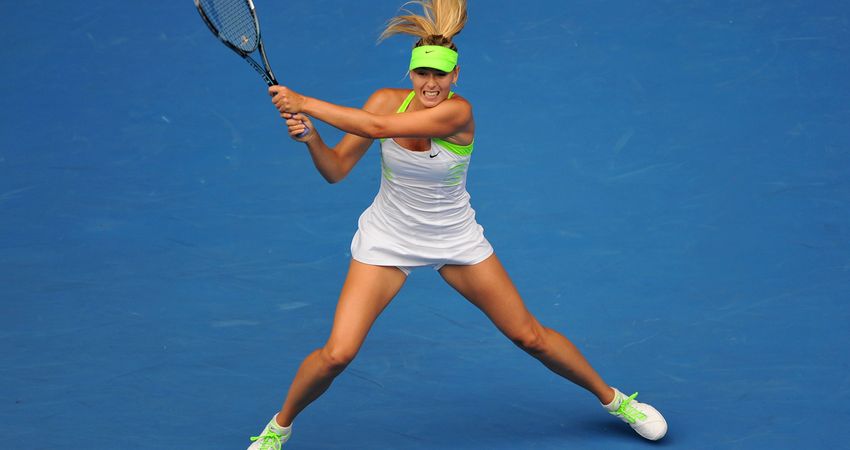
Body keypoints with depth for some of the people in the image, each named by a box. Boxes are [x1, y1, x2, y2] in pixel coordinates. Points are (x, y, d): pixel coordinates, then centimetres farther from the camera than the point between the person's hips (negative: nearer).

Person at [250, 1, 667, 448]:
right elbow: (335, 169, -11)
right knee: (336, 354, -11)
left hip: (456, 239, -1)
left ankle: (612, 399, 29)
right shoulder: (387, 100, -13)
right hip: (387, 239, 1)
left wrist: (305, 103, -36)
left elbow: (377, 127, -36)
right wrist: (310, 136, -31)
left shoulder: (458, 112, -25)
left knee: (530, 337, 6)